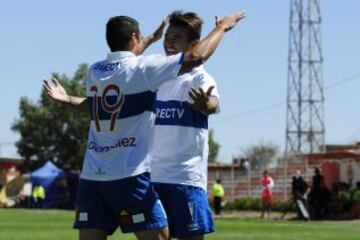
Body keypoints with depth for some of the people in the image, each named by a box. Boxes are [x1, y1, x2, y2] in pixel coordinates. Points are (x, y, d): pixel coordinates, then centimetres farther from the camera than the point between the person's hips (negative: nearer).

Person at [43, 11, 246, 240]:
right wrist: (222, 27, 8)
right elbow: (196, 57, -8)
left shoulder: (95, 71, 12)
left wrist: (152, 39, 48)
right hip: (129, 176, -6)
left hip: (92, 176, 6)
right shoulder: (143, 68, -6)